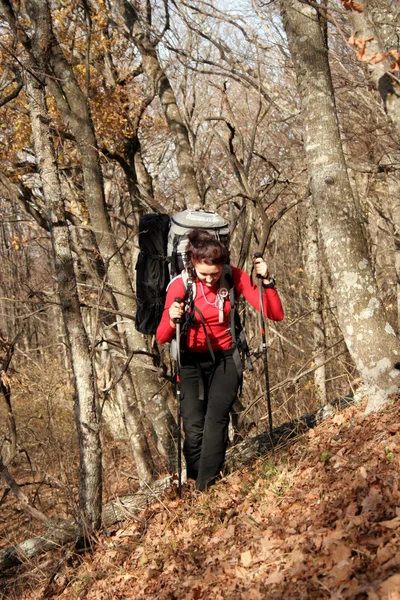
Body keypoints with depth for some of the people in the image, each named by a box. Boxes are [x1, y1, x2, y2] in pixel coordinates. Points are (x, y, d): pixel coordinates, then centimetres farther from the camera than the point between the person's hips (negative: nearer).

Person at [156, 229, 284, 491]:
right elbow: (162, 338, -6)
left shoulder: (235, 277, -8)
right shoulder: (180, 285, -11)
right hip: (192, 362, 0)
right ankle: (194, 481, 2)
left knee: (216, 418, -21)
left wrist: (266, 281, -24)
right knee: (194, 427, -16)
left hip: (225, 359, 0)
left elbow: (276, 315, -9)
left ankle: (206, 488, -19)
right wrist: (173, 320, -28)